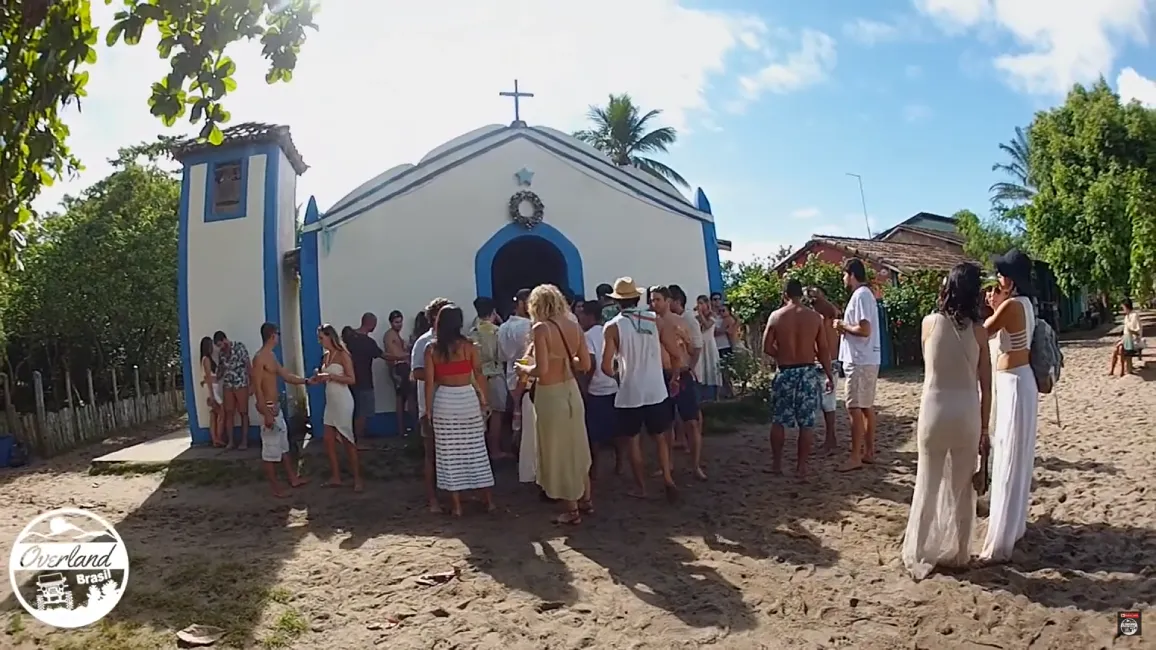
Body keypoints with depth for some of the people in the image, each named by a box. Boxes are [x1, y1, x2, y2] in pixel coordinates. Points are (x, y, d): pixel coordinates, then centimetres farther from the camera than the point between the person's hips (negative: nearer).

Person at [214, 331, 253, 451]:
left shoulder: (239, 346, -7)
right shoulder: (222, 353, 10)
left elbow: (248, 365, -8)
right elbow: (222, 369, 19)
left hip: (241, 385, -5)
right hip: (227, 386, 5)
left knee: (243, 413, 1)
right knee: (229, 413, 3)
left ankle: (244, 441, 4)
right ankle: (230, 441, 8)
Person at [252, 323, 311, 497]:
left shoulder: (272, 356, 12)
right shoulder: (259, 358, -18)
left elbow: (286, 376, 19)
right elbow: (257, 388, -21)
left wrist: (307, 381, 13)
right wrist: (266, 414, -23)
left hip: (277, 407, 10)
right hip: (269, 408, -10)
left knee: (283, 445, 17)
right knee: (271, 449, -1)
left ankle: (293, 479, 27)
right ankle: (276, 488, 7)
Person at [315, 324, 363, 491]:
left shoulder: (343, 355, -11)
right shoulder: (326, 356, 10)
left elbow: (352, 379, -16)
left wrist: (330, 376, -19)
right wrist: (319, 378, 0)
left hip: (342, 401, -7)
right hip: (330, 401, 7)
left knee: (347, 440, -1)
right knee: (329, 440, 7)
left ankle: (357, 479, 8)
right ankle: (336, 477, 16)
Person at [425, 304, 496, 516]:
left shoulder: (432, 349, -3)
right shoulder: (468, 345, -3)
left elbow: (429, 382, -4)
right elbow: (479, 375, -2)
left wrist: (428, 409, 3)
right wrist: (484, 401, 7)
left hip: (444, 401, 0)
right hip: (468, 399, 1)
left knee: (449, 453, 7)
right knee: (476, 451, 10)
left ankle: (456, 505, 11)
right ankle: (488, 500, 17)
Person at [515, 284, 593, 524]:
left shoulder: (541, 328, -16)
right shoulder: (574, 327, 2)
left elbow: (541, 370, -22)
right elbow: (585, 364, 5)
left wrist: (523, 369, -3)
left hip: (550, 395, -6)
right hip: (572, 391, 6)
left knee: (557, 452, 8)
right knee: (577, 448, 21)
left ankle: (571, 510, 18)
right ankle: (585, 500, 34)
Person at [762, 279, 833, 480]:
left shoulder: (776, 316, -4)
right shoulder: (815, 316, -1)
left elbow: (767, 348, -2)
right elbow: (823, 350, 1)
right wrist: (829, 375, 10)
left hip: (785, 373, 0)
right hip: (808, 373, 1)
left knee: (778, 421, 13)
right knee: (806, 424, 6)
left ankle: (776, 463, 19)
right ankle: (801, 467, 9)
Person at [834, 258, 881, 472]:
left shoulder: (860, 295, -16)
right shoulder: (864, 294, 16)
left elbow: (864, 330, -24)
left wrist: (843, 326, -10)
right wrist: (845, 325, 8)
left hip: (860, 360, -10)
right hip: (866, 359, 10)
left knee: (854, 407, -8)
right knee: (866, 406, 13)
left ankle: (856, 457, -5)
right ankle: (869, 451, 20)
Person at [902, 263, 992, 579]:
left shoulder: (929, 323, -4)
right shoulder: (978, 330, -3)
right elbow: (985, 385, 0)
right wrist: (984, 427, 8)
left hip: (934, 410, -1)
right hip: (967, 413, 1)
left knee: (928, 485, 10)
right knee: (961, 487, 15)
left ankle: (919, 556, 17)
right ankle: (957, 554, 26)